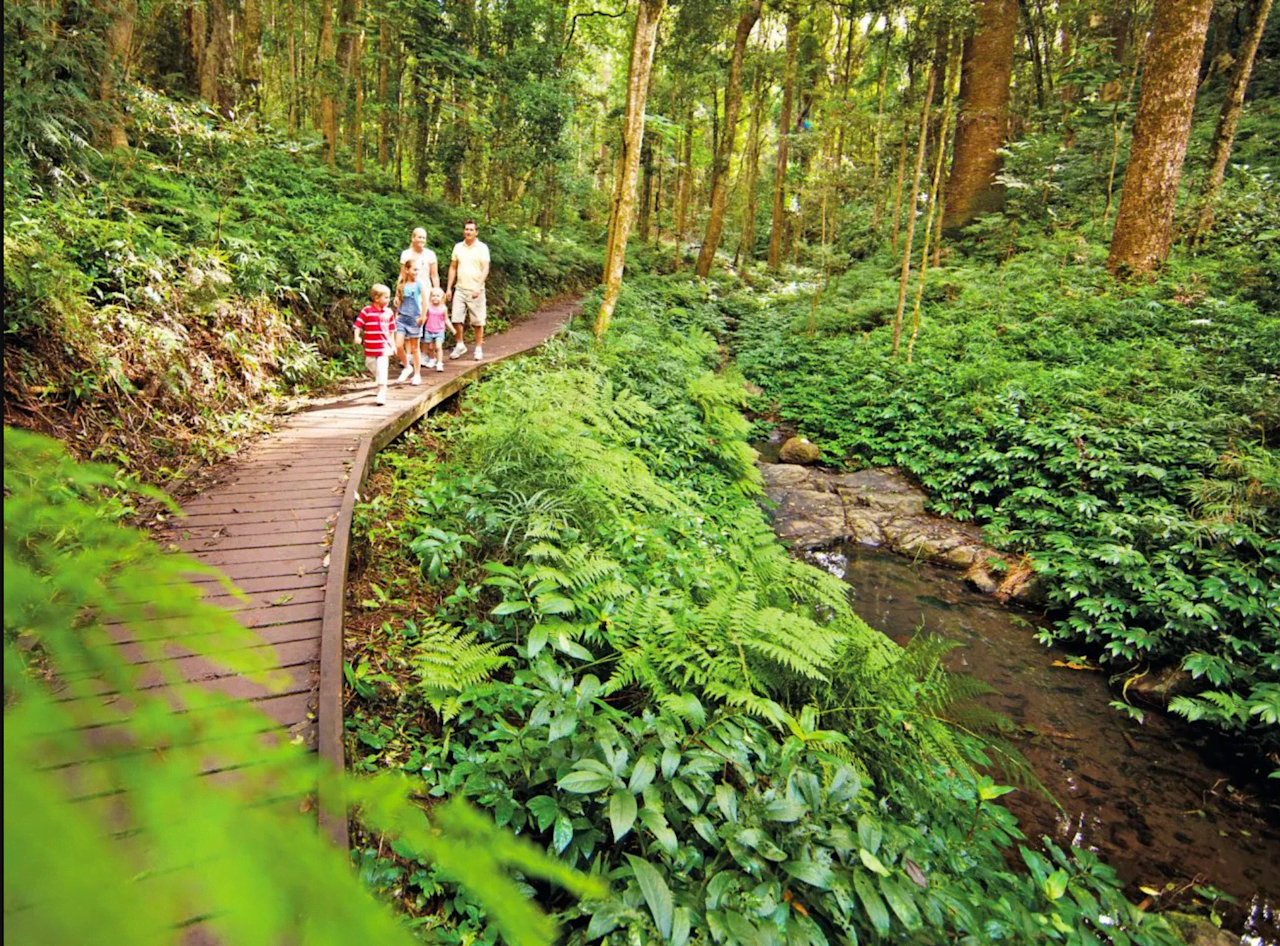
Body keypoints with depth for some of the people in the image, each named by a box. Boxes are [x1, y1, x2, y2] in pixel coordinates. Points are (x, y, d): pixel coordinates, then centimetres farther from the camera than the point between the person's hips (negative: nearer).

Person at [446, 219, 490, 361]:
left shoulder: (482, 248, -3)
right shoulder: (458, 247, 10)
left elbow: (485, 269, -10)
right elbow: (453, 268, 14)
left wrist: (478, 287, -21)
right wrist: (449, 288, 9)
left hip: (476, 291, -3)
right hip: (460, 289, 4)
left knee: (478, 321, 2)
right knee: (456, 319, 0)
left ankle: (478, 348, 13)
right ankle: (460, 345, 17)